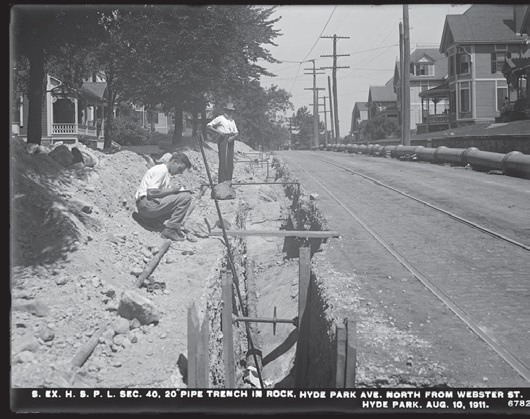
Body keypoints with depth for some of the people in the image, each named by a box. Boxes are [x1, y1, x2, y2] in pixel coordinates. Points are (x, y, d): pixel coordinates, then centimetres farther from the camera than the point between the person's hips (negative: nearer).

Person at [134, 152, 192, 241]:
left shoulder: (166, 173, 23)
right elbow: (151, 192, -19)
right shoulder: (161, 170, -8)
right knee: (186, 197, -16)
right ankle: (170, 230, -14)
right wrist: (171, 190, -11)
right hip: (147, 204, -10)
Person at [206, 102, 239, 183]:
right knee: (223, 161, -14)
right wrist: (218, 132, -12)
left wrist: (233, 137, -5)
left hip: (230, 141, 7)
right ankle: (222, 182, -15)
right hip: (223, 140, -7)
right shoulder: (220, 118, 4)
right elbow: (208, 126, 0)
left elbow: (236, 133, 19)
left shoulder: (232, 121, 23)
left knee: (230, 162, 5)